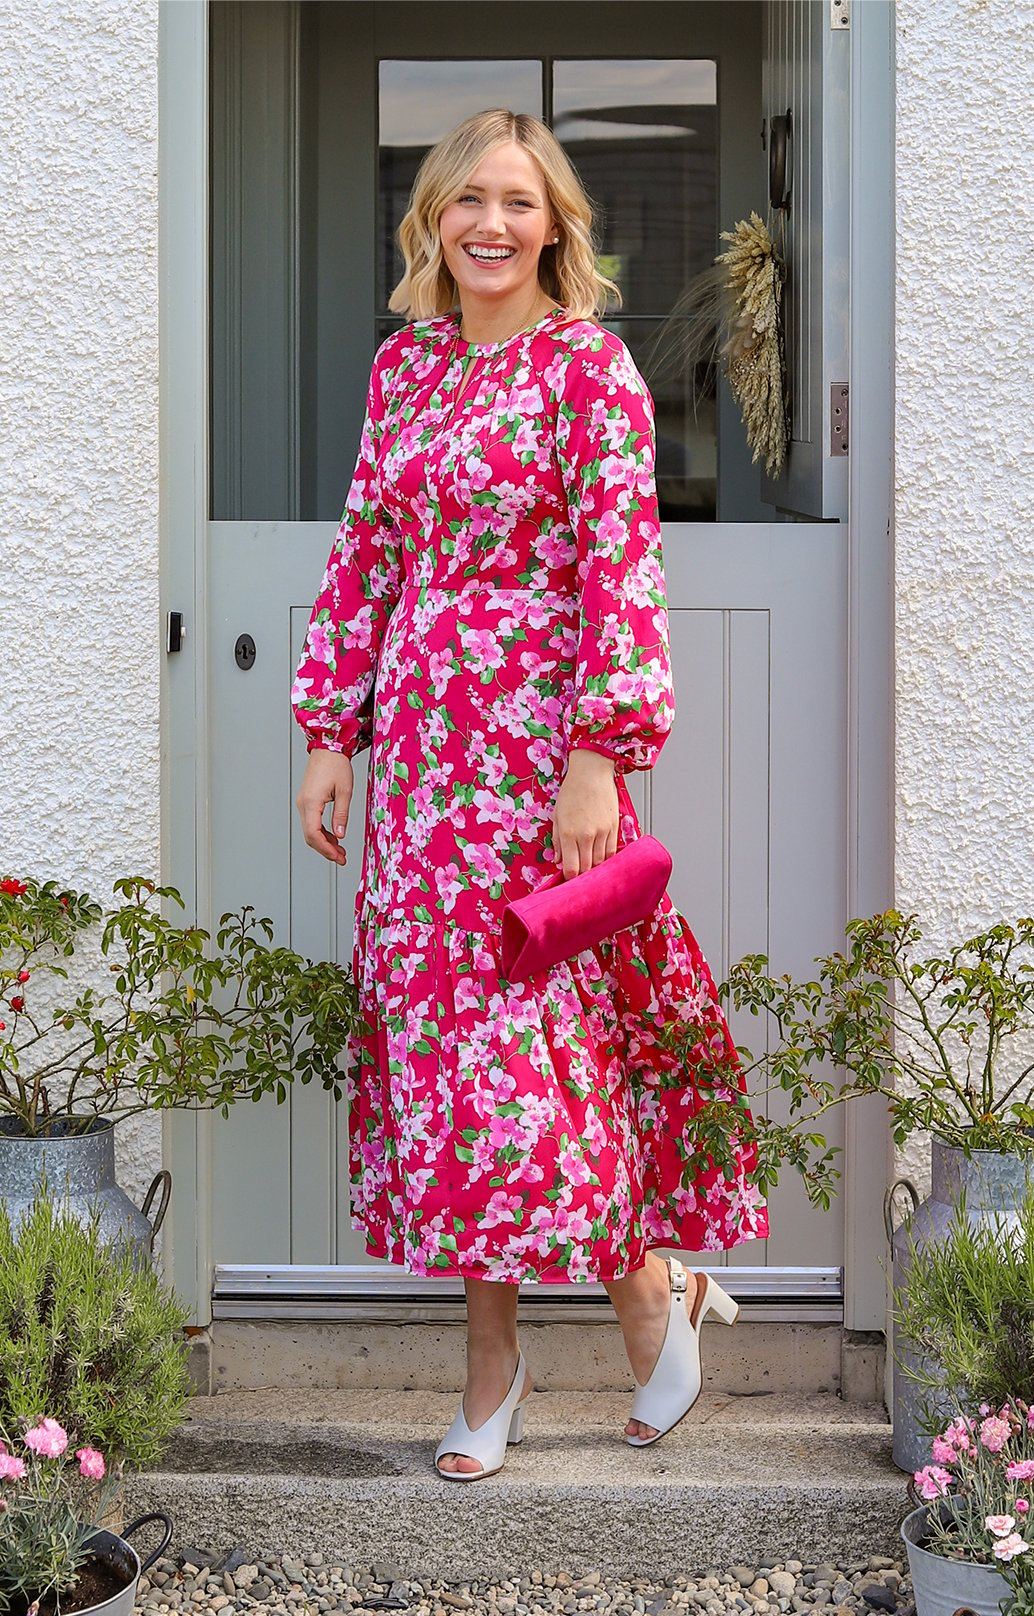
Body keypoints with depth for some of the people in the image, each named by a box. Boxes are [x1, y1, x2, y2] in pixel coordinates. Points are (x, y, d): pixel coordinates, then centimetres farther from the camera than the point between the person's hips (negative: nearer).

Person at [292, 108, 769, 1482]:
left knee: (534, 1030, -6)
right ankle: (493, 1363, 17)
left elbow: (619, 567, -11)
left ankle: (652, 1291, 17)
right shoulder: (405, 363, 12)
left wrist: (597, 757, -17)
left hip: (536, 744, -6)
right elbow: (365, 556, 13)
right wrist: (332, 734, 9)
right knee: (437, 1026, 7)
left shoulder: (590, 365, -5)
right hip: (418, 742, 6)